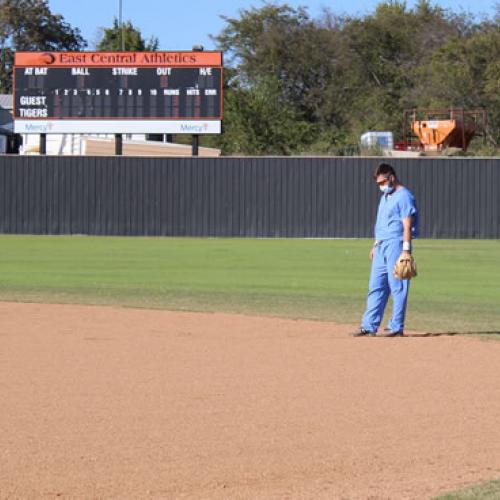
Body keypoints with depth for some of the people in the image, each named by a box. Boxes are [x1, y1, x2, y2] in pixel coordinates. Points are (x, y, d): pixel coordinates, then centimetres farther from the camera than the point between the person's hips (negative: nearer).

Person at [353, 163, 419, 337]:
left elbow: (407, 225, -16)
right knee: (376, 287, 8)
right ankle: (369, 326, 10)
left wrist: (406, 249, -22)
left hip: (396, 244, -9)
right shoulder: (385, 196, 19)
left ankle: (396, 327, -4)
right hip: (381, 246, 9)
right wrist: (375, 245, 22)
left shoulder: (404, 196, -9)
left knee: (397, 286, -6)